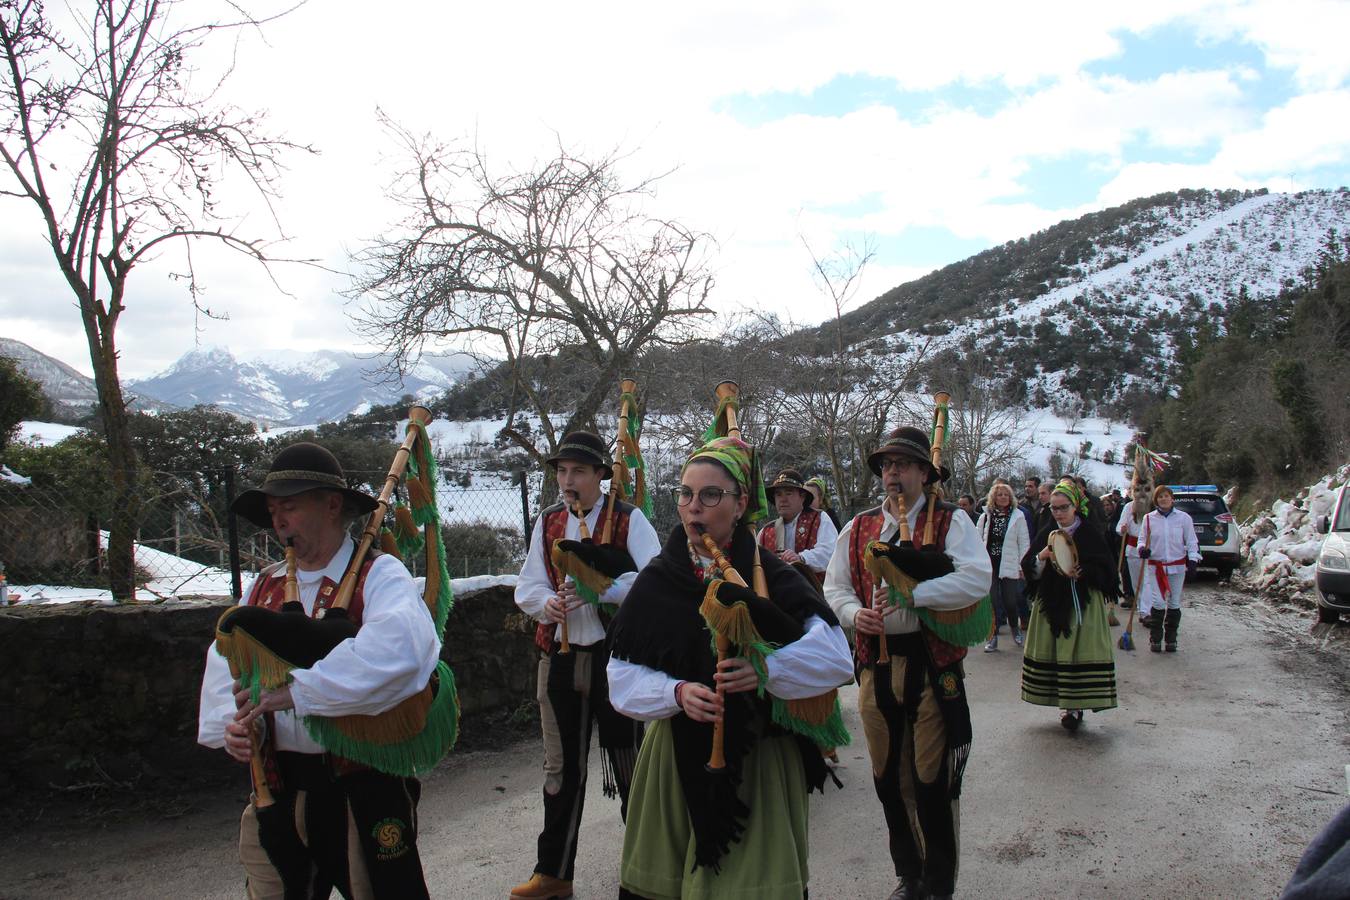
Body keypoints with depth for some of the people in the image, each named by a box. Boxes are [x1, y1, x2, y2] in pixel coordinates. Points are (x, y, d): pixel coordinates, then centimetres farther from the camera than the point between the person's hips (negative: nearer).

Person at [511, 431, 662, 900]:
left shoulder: (629, 519, -5)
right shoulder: (547, 522, 10)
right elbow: (527, 586, 7)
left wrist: (597, 590, -25)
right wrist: (548, 603, -15)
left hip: (615, 655, -4)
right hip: (559, 656, 4)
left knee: (629, 763, 7)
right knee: (561, 768, 14)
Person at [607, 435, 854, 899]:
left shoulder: (771, 575, -7)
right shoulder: (657, 580, -2)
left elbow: (835, 655, -14)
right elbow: (623, 674, -2)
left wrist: (765, 670, -30)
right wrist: (677, 691, -21)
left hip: (759, 754, -2)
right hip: (679, 755, 2)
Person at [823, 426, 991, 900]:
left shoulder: (951, 522, -3)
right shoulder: (858, 528, 10)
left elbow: (976, 579, -16)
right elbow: (835, 586, 12)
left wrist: (912, 594, -22)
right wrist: (856, 613, -9)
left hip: (932, 665, -4)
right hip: (876, 666, 4)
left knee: (933, 780, 2)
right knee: (888, 778, 13)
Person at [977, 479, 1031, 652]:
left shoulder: (1018, 516, 0)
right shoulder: (986, 516, 6)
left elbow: (1024, 543, 0)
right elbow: (978, 540, 9)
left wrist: (1023, 566, -4)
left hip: (1009, 565, -2)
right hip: (989, 565, 2)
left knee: (1010, 600, 2)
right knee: (992, 601, 0)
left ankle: (1014, 627, 31)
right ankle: (993, 637, 9)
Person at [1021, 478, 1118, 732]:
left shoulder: (1091, 535, -2)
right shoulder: (1045, 535, 7)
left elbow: (1106, 571, -4)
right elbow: (1030, 571, 3)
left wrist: (1080, 573, -19)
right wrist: (1043, 556, -16)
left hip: (1084, 605, -3)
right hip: (1052, 604, 3)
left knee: (1079, 653, -7)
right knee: (1053, 653, 2)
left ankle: (1076, 706, 1)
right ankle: (1066, 706, 12)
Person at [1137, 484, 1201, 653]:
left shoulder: (1183, 517, 0)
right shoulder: (1149, 518, 2)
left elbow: (1192, 541, 5)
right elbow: (1143, 539, 10)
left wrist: (1193, 560, -6)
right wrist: (1143, 549, -11)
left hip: (1178, 566, 0)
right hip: (1155, 567, 0)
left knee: (1174, 604, 6)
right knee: (1157, 604, -7)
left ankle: (1171, 639, 18)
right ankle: (1155, 639, 5)